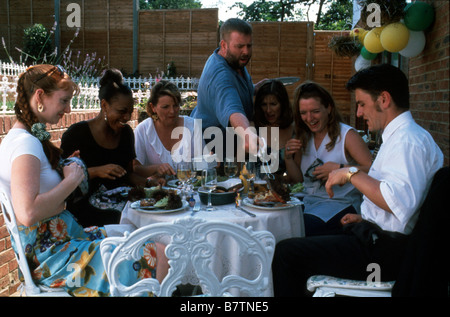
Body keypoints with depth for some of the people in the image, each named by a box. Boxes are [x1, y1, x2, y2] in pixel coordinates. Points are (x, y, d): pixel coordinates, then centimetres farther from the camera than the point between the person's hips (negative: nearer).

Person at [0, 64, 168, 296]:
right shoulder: (25, 143, -18)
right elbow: (28, 213, -29)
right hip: (51, 257, -10)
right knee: (158, 256, -15)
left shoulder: (19, 138, 13)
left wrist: (68, 169, 6)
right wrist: (71, 180, -18)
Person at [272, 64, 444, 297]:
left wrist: (352, 173, -22)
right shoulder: (402, 136, 16)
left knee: (286, 252, -13)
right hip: (379, 237, 11)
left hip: (385, 251, -11)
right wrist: (365, 219, 18)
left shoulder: (408, 140, -17)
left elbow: (399, 202, -33)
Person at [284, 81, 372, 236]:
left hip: (340, 204, -6)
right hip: (308, 202, 6)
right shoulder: (304, 138, 13)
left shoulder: (347, 135, -6)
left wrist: (340, 169, -22)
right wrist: (289, 157, 0)